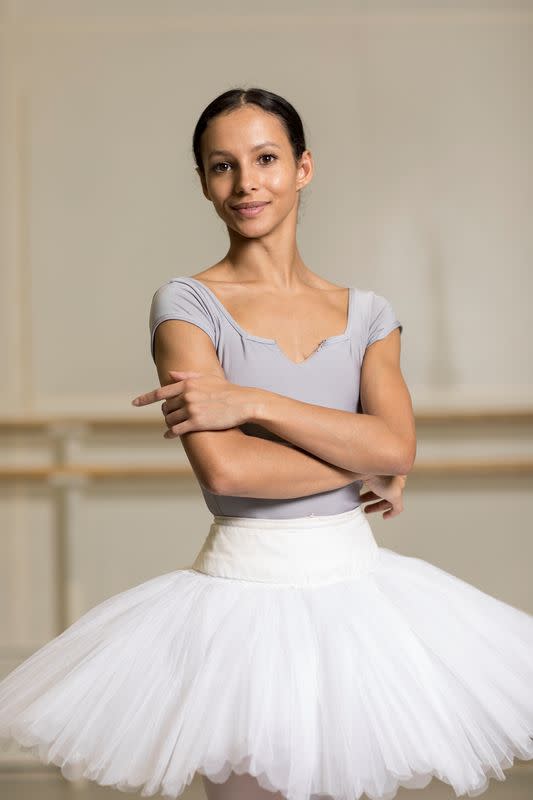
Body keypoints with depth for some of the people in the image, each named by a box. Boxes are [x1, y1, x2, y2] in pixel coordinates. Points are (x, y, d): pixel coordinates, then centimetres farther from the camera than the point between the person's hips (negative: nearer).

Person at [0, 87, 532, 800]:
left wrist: (251, 401, -16)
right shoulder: (187, 303, -5)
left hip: (358, 585, 4)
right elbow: (224, 468, -17)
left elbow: (398, 445, -9)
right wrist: (364, 464, -9)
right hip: (246, 588, -3)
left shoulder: (367, 313, 7)